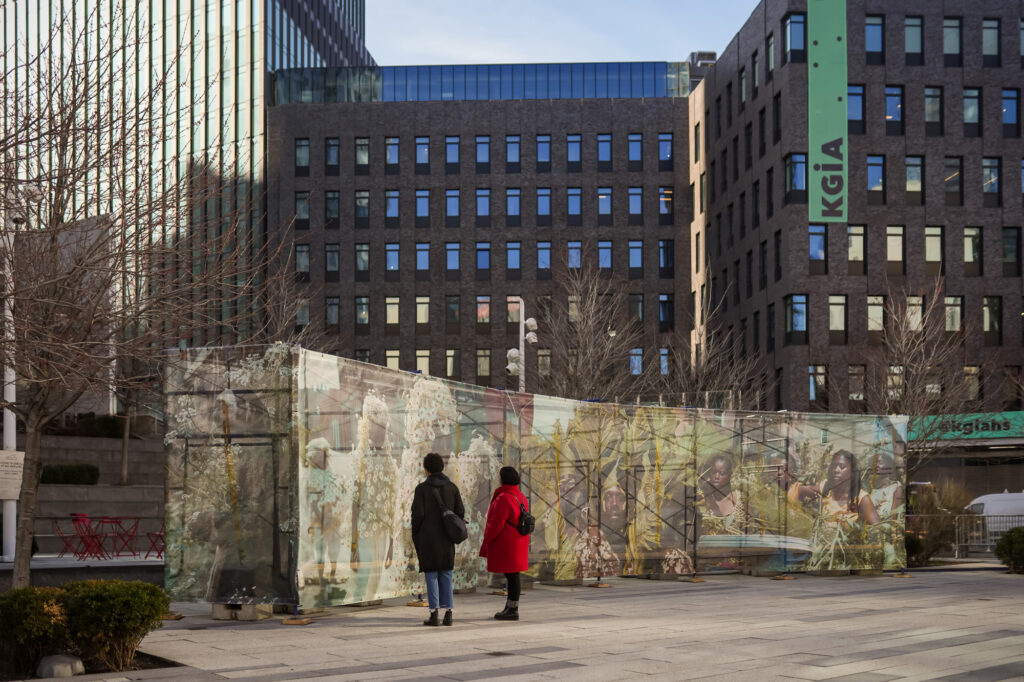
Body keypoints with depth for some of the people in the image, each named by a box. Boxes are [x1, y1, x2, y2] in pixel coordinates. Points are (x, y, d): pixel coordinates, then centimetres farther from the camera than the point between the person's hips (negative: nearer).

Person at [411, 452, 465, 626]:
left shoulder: (422, 488, -7)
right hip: (446, 538, 3)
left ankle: (434, 615, -1)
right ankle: (448, 615, 4)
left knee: (431, 575, 2)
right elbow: (460, 512, 1)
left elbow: (418, 514, -12)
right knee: (446, 575, 9)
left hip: (427, 536, -3)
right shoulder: (452, 487, 3)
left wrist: (415, 536, 2)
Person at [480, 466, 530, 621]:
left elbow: (496, 524, -20)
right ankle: (510, 607, 20)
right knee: (511, 575, 14)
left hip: (506, 544, -9)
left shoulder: (503, 499, -18)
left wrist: (485, 542, -9)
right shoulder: (521, 497, 11)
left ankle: (512, 610, 0)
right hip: (519, 542, 9)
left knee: (511, 576, -5)